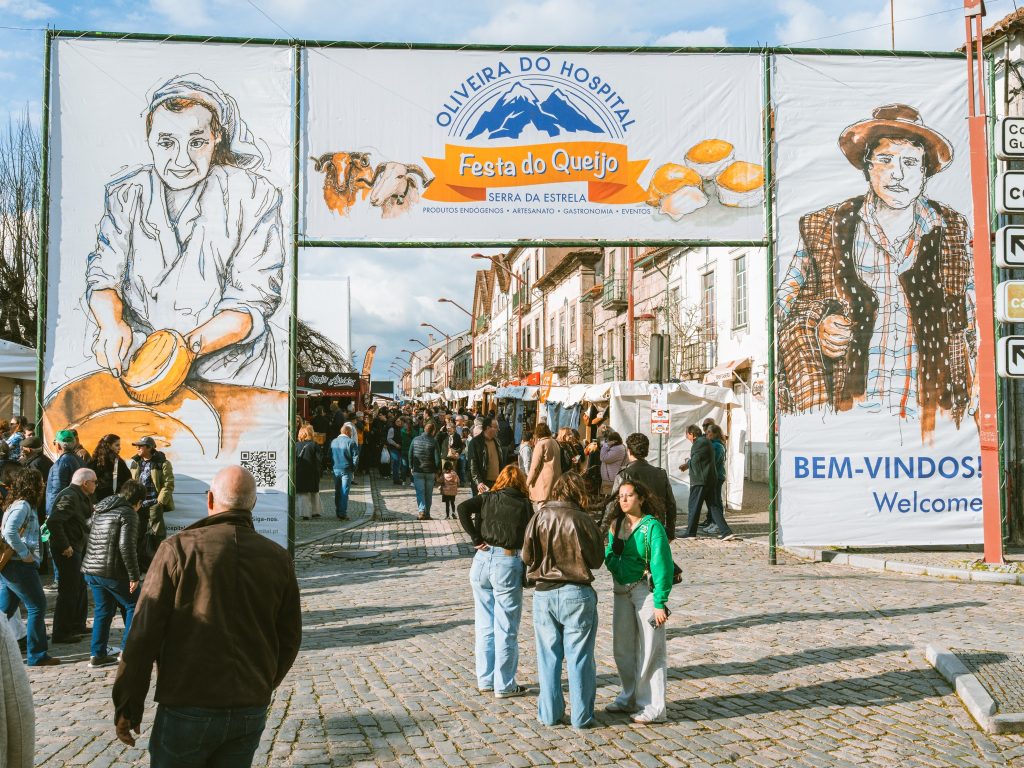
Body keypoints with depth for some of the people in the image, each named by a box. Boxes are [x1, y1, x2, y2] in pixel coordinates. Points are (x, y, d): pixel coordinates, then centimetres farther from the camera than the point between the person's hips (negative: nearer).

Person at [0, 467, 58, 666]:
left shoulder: (21, 504, 16)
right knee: (37, 605, -4)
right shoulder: (22, 505, -13)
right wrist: (26, 554, -19)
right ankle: (37, 655, 0)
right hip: (18, 565, -10)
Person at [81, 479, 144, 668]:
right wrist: (134, 576, -16)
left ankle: (97, 654, 16)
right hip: (113, 572, -8)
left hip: (91, 569, 8)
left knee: (102, 611, 16)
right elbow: (126, 546, -21)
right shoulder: (128, 514, -11)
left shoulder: (100, 510, 16)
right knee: (133, 606, 9)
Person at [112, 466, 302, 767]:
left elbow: (144, 634, -10)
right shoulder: (279, 559, 1)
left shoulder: (179, 549, -9)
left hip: (187, 708, -3)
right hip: (251, 713, 3)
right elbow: (289, 640, 8)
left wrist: (127, 707, 0)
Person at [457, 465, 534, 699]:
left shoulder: (487, 498, 7)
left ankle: (484, 680, 23)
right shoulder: (525, 504, 2)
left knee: (484, 625, 14)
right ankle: (504, 685, 11)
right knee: (506, 629, 5)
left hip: (483, 559, 3)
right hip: (509, 563, -3)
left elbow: (463, 508, -9)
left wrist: (476, 538, -4)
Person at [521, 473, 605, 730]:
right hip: (577, 594, -2)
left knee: (548, 656, 12)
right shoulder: (583, 520, -10)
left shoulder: (540, 517, -6)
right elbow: (597, 560, -1)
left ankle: (549, 714, 18)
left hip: (544, 593, 2)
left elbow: (527, 556, -3)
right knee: (579, 657, 8)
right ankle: (582, 716, 14)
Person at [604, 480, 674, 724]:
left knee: (649, 650, 0)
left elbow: (662, 565, -15)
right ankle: (630, 697, 33)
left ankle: (653, 708, 10)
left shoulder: (652, 526, -13)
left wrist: (660, 603, -18)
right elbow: (610, 558, 13)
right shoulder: (616, 525, 7)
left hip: (646, 590, -7)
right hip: (621, 591, 7)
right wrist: (608, 551, -10)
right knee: (622, 648, 16)